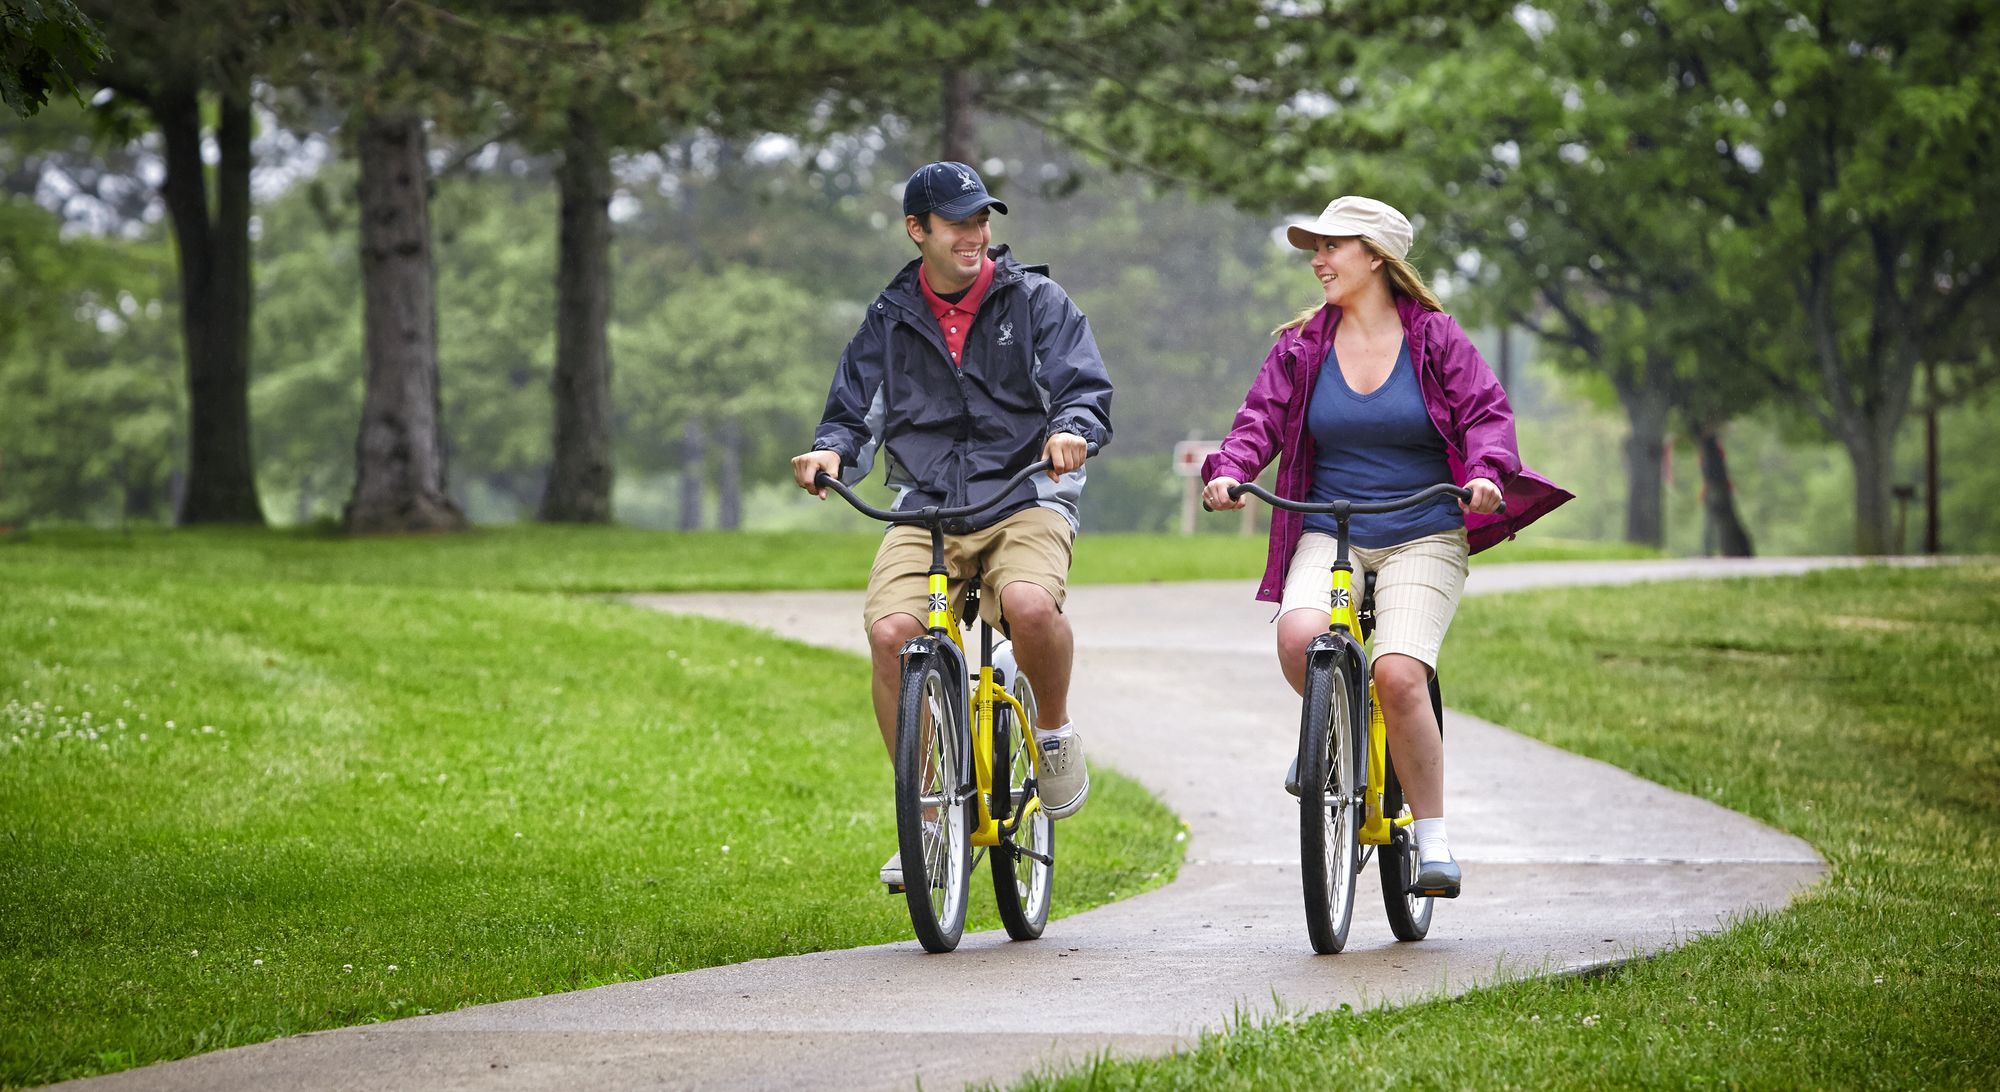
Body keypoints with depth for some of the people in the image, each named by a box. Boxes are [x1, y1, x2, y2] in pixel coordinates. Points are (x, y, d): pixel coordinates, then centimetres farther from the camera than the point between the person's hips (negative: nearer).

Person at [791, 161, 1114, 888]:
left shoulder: (1035, 301, 6)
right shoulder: (890, 322, 13)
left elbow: (1086, 386, -3)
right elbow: (854, 412, 12)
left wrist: (1073, 429, -27)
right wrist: (831, 452, -12)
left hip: (1024, 500, -2)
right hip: (925, 510, 2)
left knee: (1030, 603, -36)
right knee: (890, 631, -26)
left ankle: (1055, 731, -3)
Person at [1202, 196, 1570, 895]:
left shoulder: (1435, 338, 2)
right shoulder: (1302, 346, 9)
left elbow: (1486, 412, -3)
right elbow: (1262, 418, 4)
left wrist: (1487, 472, -23)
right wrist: (1228, 470, -16)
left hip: (1422, 537, -2)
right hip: (1328, 535, 2)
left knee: (1399, 673, -25)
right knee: (1299, 636, -31)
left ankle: (1432, 838, -9)